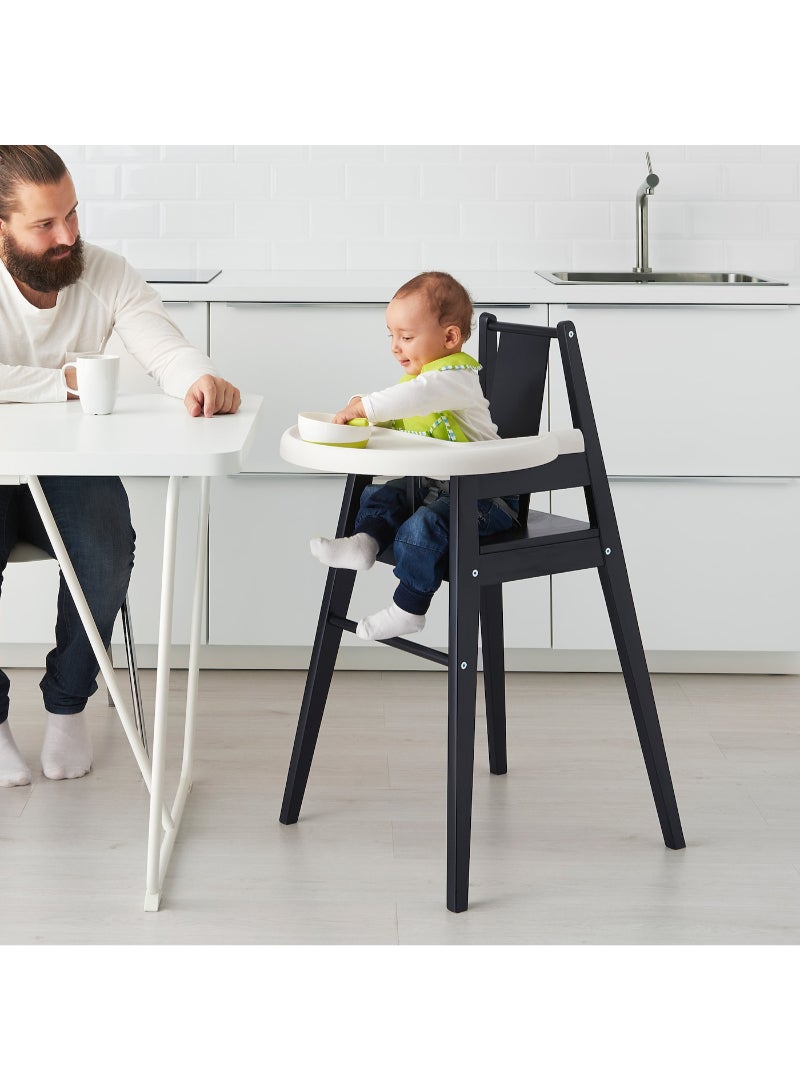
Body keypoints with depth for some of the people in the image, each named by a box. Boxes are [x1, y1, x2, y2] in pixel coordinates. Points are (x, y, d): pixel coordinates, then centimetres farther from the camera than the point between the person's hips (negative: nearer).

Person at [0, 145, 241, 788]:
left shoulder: (105, 274, -3)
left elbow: (167, 348, -16)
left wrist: (200, 380, -40)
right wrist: (64, 382, -23)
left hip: (71, 470, 2)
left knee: (107, 554, -27)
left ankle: (67, 704, 1)